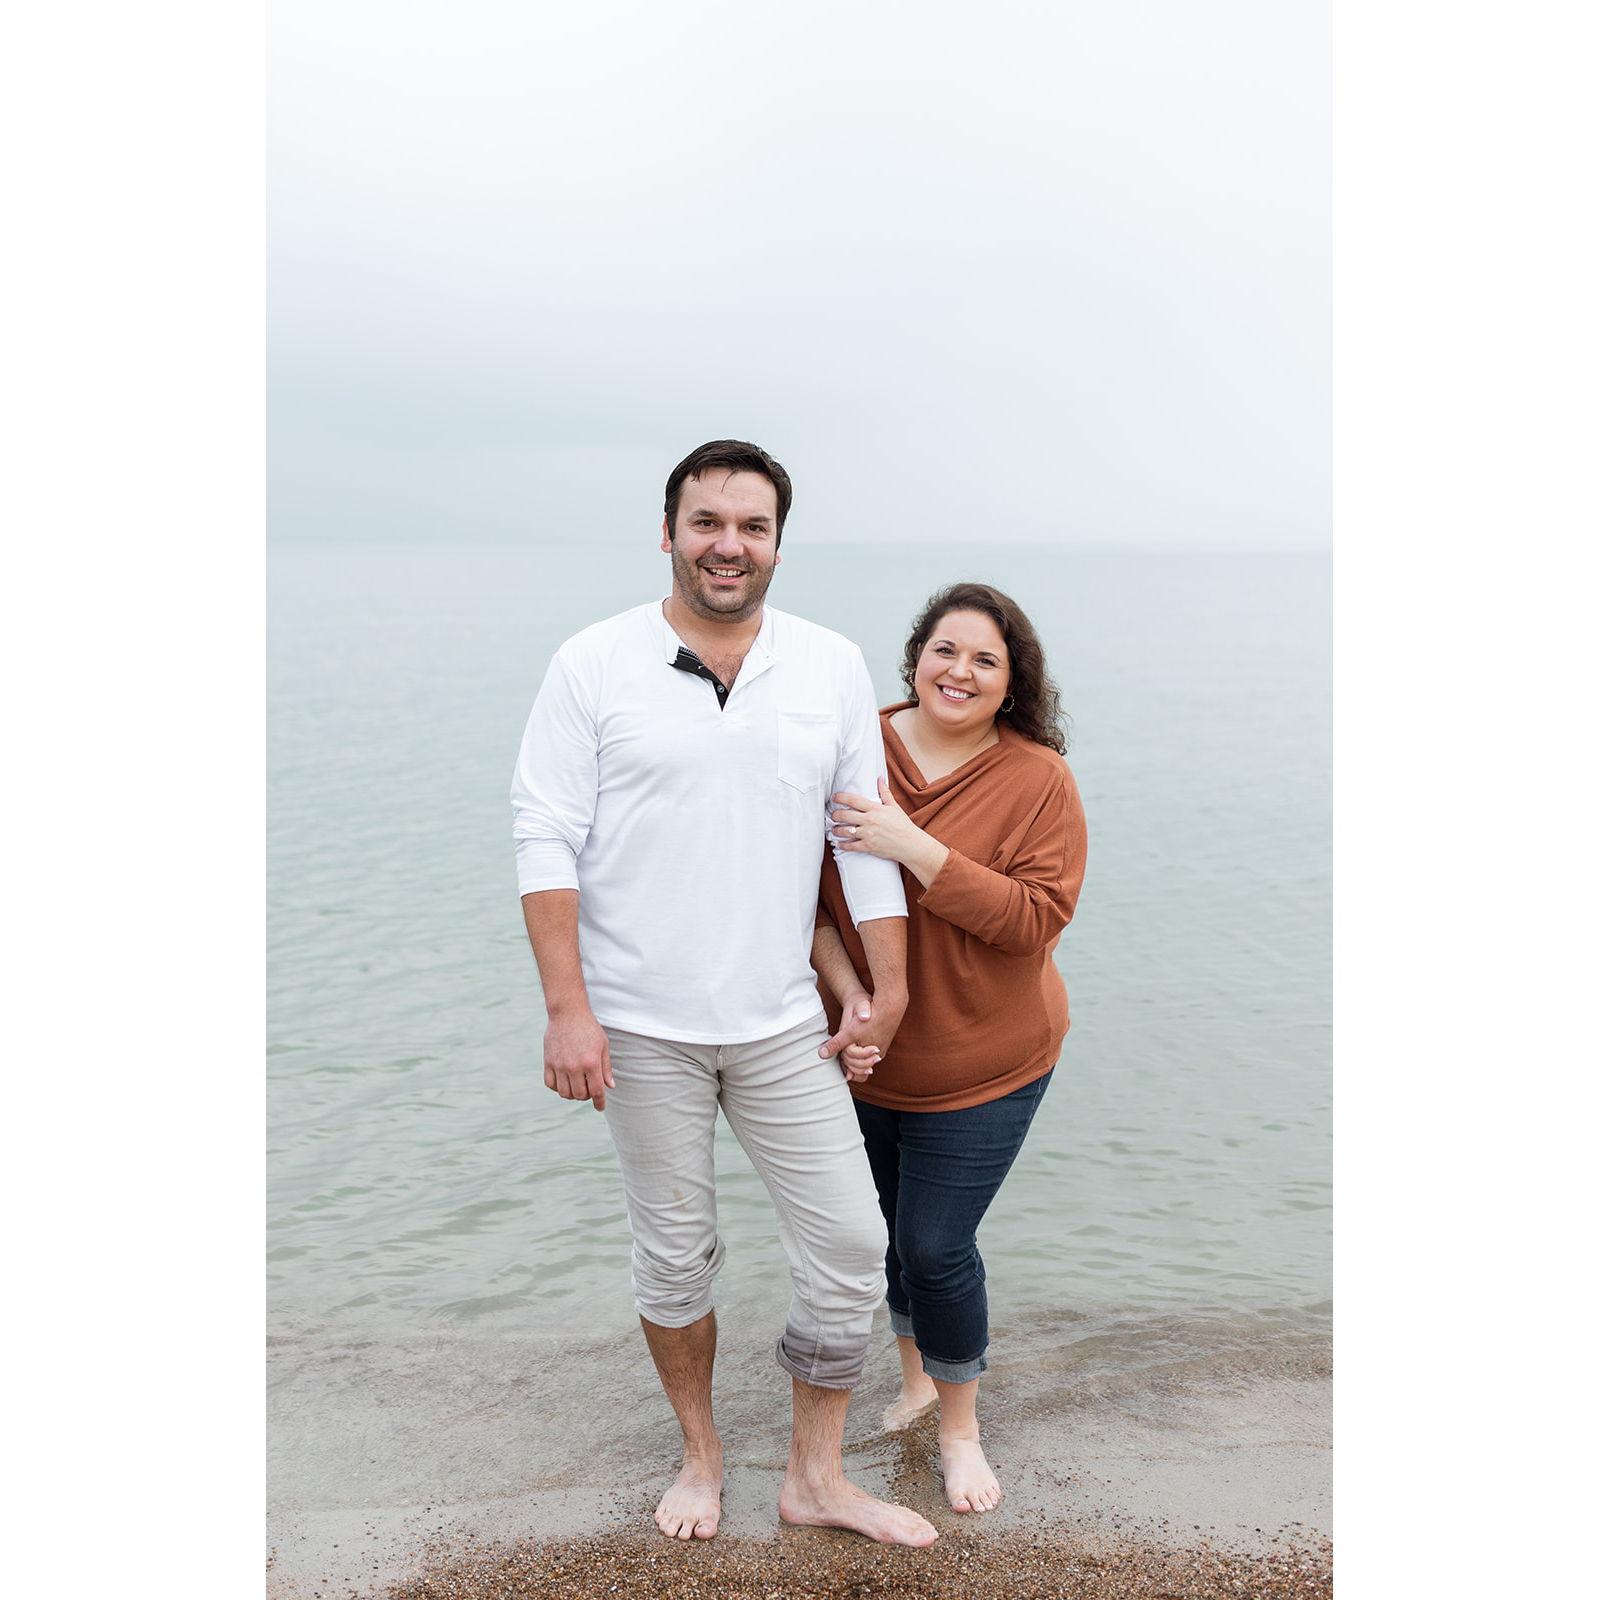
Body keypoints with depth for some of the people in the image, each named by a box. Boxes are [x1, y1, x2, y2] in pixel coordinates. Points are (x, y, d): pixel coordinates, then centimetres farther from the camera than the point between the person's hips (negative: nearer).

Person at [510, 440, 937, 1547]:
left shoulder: (833, 666, 3)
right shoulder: (594, 665, -4)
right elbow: (547, 838, -6)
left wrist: (889, 988, 4)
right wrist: (567, 1009, -12)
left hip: (784, 1023, 3)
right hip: (642, 1028, -2)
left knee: (851, 1247, 4)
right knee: (675, 1255, 12)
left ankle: (818, 1478, 25)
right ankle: (702, 1454, 36)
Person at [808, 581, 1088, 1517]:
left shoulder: (1039, 779, -14)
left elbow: (1037, 917, -22)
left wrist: (915, 848, -29)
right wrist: (849, 992, -18)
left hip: (981, 1063, -3)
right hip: (865, 1054, 3)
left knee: (938, 1247, 0)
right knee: (886, 1226, 19)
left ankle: (961, 1424, 28)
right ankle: (915, 1376, 48)